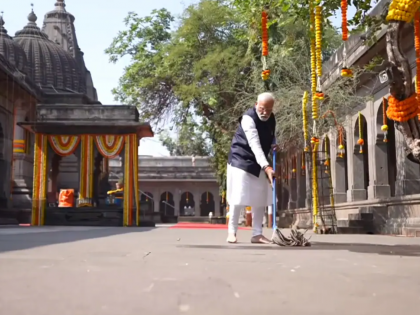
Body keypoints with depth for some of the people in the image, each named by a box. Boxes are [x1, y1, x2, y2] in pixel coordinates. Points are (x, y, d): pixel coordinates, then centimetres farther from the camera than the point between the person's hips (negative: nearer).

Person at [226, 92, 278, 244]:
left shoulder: (271, 119, 1)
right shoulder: (248, 118, -25)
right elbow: (255, 145, -36)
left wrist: (273, 144, -5)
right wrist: (267, 167, -46)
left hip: (259, 163, 7)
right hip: (241, 160, -7)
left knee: (261, 198, 4)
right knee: (239, 197, -10)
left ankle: (257, 234, 11)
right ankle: (231, 232, 3)